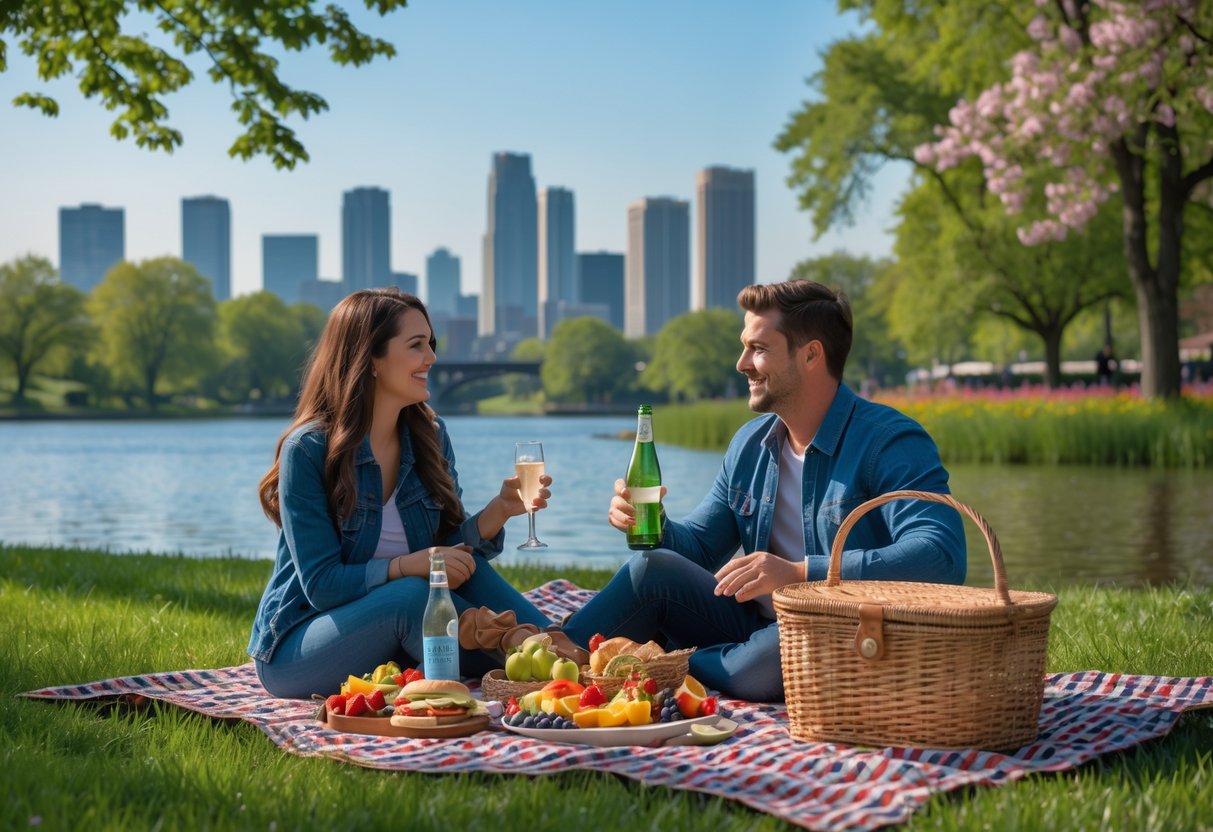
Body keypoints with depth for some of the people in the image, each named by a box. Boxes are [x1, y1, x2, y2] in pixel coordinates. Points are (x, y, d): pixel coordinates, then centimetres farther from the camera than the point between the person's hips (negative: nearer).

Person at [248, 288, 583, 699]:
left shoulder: (429, 436, 2)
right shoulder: (308, 450, -17)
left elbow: (448, 550, 1)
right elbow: (321, 584, -19)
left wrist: (498, 511, -17)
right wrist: (406, 566, -31)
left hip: (387, 646, 6)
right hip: (296, 648, -6)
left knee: (466, 568, -18)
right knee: (411, 595, -31)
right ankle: (513, 641, -16)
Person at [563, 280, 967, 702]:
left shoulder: (891, 443, -15)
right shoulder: (750, 444, 9)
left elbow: (941, 556, -31)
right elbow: (700, 545, 19)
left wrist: (799, 572, -37)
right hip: (754, 630, 7)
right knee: (653, 567, -8)